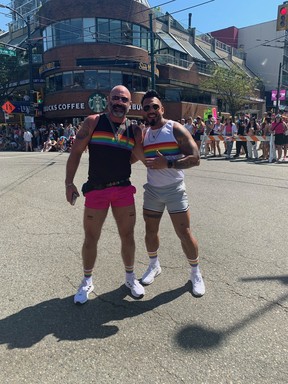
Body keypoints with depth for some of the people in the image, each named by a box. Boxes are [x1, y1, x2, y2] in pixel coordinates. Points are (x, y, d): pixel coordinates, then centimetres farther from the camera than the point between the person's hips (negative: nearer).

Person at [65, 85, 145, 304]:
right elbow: (76, 152, -2)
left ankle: (130, 277, 32)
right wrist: (69, 183, -7)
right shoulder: (93, 122, -2)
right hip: (96, 190, -2)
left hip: (124, 189, 2)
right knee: (91, 238, 8)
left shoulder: (134, 128, 5)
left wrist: (138, 142, -8)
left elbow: (135, 158, 7)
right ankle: (87, 281, 30)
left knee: (127, 236, 10)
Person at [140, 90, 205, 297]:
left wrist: (167, 163, -26)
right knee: (151, 231, 12)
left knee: (184, 233, -1)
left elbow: (195, 159, -17)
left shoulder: (176, 129, -9)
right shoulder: (144, 134, 7)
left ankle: (196, 272, 20)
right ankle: (154, 265, 36)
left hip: (174, 190, -5)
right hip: (152, 190, 5)